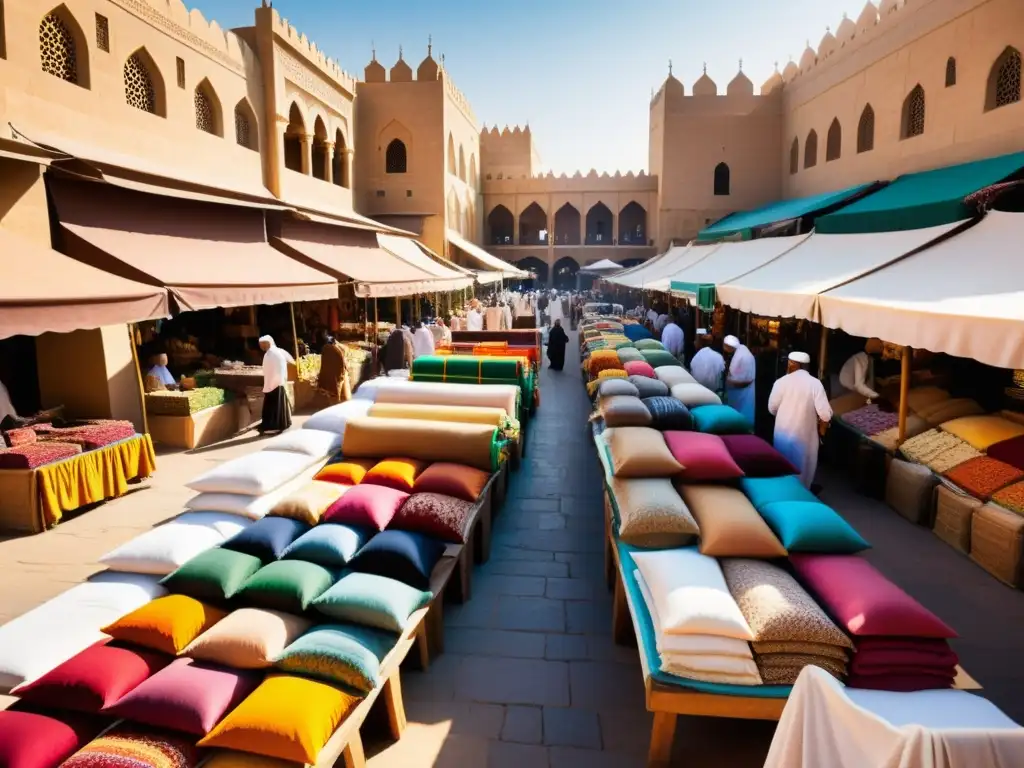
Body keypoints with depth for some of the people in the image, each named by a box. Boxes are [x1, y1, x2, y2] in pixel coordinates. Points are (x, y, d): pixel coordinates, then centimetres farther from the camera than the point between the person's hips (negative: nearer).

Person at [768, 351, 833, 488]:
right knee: (803, 469, 17)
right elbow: (825, 413, -16)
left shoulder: (781, 382, -11)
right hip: (805, 435, -1)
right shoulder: (815, 383, -12)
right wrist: (822, 428, 4)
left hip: (784, 433, 1)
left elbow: (772, 409, -2)